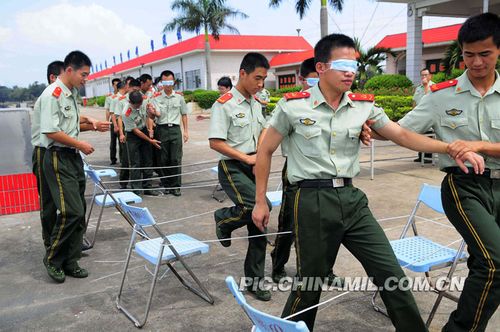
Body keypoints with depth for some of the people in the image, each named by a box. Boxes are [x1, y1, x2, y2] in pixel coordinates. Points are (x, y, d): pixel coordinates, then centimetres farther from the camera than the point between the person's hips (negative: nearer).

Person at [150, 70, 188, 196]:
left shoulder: (179, 96, 6)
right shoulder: (156, 97, 2)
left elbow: (184, 114, 12)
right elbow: (158, 114, -10)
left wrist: (185, 131, 7)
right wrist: (153, 112, -33)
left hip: (175, 129, 0)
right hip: (161, 129, 0)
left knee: (176, 159, -2)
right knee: (163, 159, 6)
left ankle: (175, 186, 6)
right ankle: (165, 185, 18)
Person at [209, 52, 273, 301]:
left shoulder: (256, 104, 12)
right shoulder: (224, 104, -11)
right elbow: (215, 142, -16)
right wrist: (246, 157, -17)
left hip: (254, 168, 7)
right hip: (232, 168, -7)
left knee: (259, 226, 6)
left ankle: (255, 280, 20)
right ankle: (224, 219, 4)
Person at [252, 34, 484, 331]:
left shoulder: (364, 106, 5)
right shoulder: (292, 105, -5)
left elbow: (402, 135, 5)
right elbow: (266, 151, 4)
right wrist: (261, 202, 5)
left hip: (352, 198, 4)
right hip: (312, 202, -4)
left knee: (392, 274, 7)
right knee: (310, 283, 9)